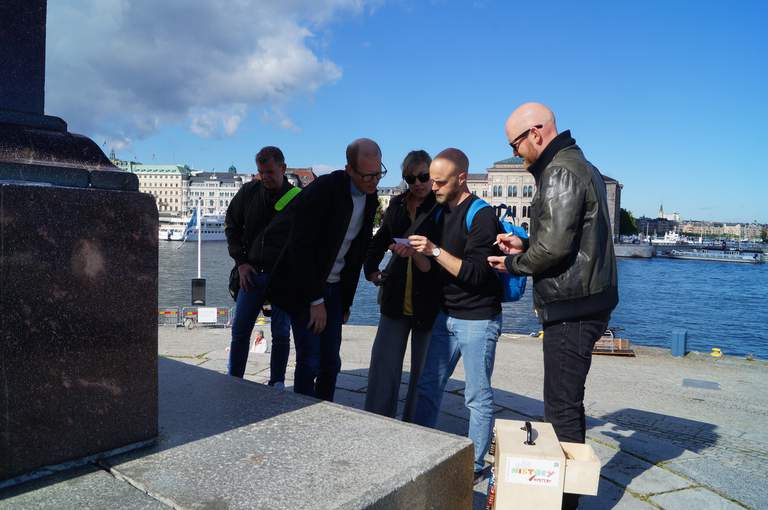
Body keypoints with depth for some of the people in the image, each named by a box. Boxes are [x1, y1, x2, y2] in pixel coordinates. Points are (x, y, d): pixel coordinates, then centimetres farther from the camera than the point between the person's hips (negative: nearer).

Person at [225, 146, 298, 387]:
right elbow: (231, 225, 13)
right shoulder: (248, 192, 3)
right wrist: (240, 261, 4)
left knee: (281, 334, 4)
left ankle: (277, 384, 18)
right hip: (252, 272, 3)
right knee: (239, 330, 7)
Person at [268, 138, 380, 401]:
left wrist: (347, 301, 10)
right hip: (304, 288, -6)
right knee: (309, 363, -4)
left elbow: (357, 252, 9)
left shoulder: (370, 199, 3)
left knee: (331, 363, 8)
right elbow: (301, 249, -21)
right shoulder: (322, 190, -19)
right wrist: (315, 301, -18)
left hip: (333, 288, 6)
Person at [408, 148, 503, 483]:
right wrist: (415, 253, -6)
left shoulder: (482, 216, -13)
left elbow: (475, 273, -20)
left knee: (478, 397, 4)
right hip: (446, 317, 8)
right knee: (428, 387, 12)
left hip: (477, 320, -7)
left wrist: (435, 251, -24)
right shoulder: (441, 213, 11)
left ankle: (474, 466, 19)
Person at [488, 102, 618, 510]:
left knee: (562, 408, -2)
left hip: (571, 308, -11)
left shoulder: (559, 172, -15)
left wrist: (513, 263, -6)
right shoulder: (579, 164, 18)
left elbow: (554, 246, -23)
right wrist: (525, 245, 14)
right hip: (585, 303, 11)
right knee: (567, 402, 19)